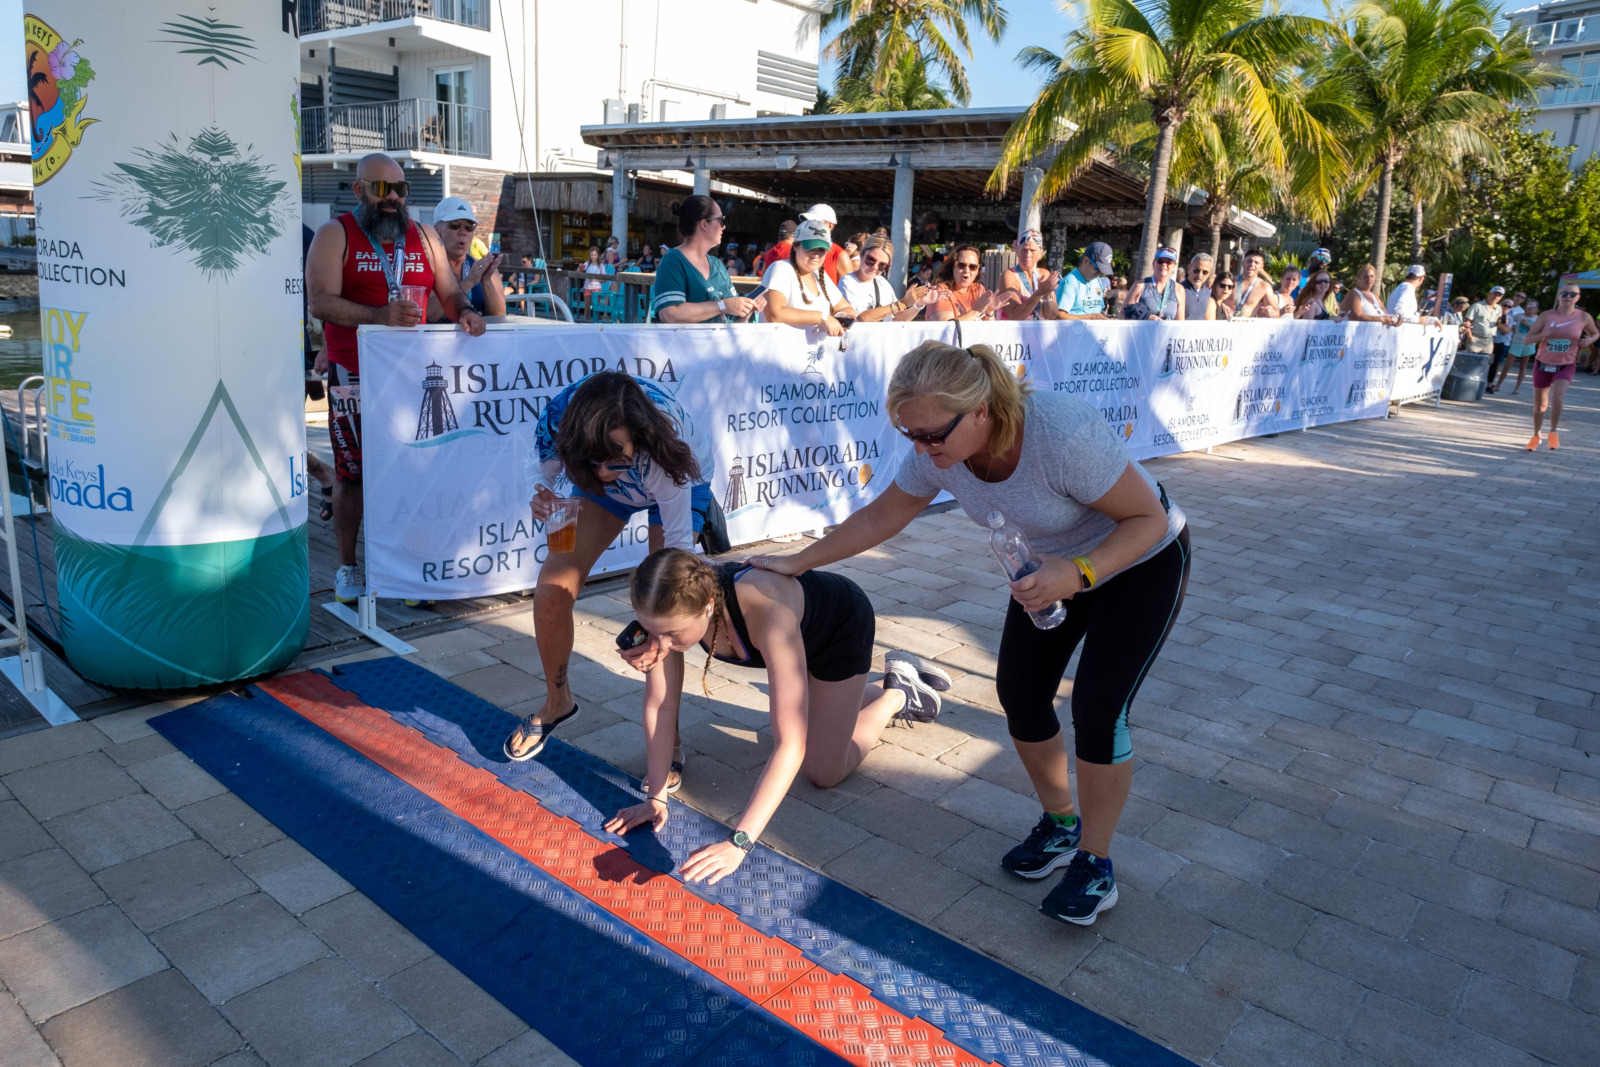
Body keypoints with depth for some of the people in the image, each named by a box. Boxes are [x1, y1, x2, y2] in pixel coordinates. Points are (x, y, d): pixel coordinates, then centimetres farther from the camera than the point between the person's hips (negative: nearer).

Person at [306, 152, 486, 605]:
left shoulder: (423, 237, 15)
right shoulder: (335, 234, 0)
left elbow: (449, 291, 14)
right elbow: (321, 301, -12)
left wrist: (464, 312, -10)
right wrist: (381, 316, -26)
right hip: (355, 375, -3)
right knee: (352, 471, 2)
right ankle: (348, 567, 14)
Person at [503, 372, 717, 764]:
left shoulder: (662, 451, -44)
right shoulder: (557, 416, -36)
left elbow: (678, 543, -33)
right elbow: (540, 464, -13)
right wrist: (539, 496, -37)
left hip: (683, 482, -3)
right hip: (608, 492, 4)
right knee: (552, 591, -8)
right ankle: (557, 702, 19)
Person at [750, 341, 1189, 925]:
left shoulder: (1064, 434, -40)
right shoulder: (937, 449, -21)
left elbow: (1149, 518, -27)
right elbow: (879, 517, -4)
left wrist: (1077, 575, -42)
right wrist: (796, 563, -2)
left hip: (1140, 562, -6)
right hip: (1053, 564, 6)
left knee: (1097, 709, -11)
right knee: (1019, 690, 2)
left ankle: (1094, 864, 10)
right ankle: (1059, 825, 26)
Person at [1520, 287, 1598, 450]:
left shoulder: (1584, 317, -4)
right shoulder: (1546, 316, -6)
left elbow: (1595, 334, 14)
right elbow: (1528, 339, -6)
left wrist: (1589, 340, -8)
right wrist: (1545, 334, -24)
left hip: (1566, 365, -1)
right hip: (1543, 363, 1)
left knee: (1557, 398, -24)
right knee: (1539, 405, 10)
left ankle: (1553, 433, -2)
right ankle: (1536, 435, 31)